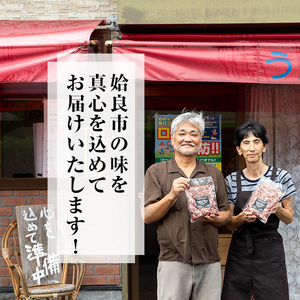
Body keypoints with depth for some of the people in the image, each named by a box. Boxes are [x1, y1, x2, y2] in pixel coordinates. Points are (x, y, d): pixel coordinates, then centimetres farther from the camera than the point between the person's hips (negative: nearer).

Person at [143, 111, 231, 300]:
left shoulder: (214, 174, 15)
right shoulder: (156, 172, 6)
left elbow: (226, 214, 16)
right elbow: (147, 217, 0)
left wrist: (214, 218, -7)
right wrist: (171, 196, -15)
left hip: (209, 263, 3)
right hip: (173, 261, -3)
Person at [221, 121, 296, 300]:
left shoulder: (281, 176, 0)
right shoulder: (232, 180, 5)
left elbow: (289, 218, 5)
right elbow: (229, 224, 8)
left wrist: (278, 210, -17)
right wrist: (242, 218, -14)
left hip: (270, 251, -2)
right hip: (239, 249, 2)